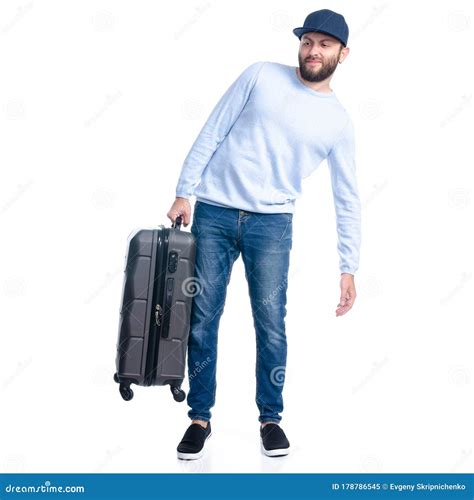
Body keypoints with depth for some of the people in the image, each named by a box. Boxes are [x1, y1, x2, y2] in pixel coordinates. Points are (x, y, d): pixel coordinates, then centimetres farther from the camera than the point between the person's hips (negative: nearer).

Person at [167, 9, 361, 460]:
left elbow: (347, 199, 6)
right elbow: (212, 133, 4)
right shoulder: (261, 75, 5)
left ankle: (270, 418, 20)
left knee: (270, 324, -1)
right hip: (213, 212, 0)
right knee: (201, 321, 2)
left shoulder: (339, 122, 5)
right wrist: (183, 193, -2)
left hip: (271, 223, 0)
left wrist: (349, 267, 1)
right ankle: (200, 418, 18)